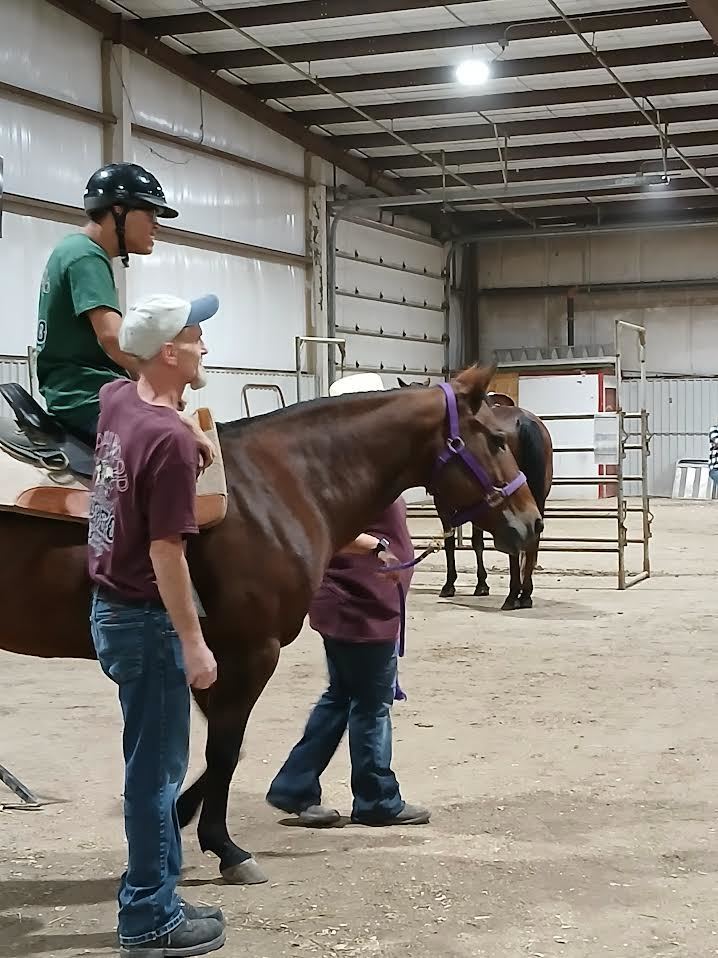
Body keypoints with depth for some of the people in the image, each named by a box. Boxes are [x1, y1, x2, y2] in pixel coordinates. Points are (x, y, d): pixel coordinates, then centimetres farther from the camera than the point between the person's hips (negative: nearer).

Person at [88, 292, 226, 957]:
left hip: (111, 606, 9)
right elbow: (165, 551, -24)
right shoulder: (170, 438, -23)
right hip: (146, 620, -9)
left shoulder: (116, 399, 3)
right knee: (156, 770, 2)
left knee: (154, 763, 17)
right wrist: (193, 644, -18)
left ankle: (155, 899, 27)